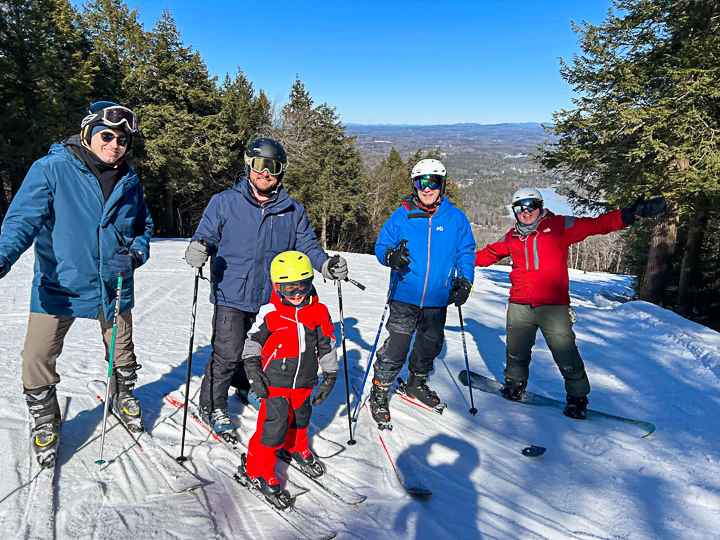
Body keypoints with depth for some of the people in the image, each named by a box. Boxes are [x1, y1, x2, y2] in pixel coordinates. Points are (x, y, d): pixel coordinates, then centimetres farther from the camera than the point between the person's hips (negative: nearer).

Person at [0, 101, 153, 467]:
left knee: (122, 352, 18)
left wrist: (136, 253, -6)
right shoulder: (52, 169, -9)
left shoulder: (130, 181, 3)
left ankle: (123, 397, 47)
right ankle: (45, 420, 23)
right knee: (37, 359, -4)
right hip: (58, 284, -3)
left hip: (113, 285, 4)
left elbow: (143, 226, 14)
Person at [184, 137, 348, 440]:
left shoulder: (293, 211, 6)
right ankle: (213, 407, 19)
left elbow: (306, 245, 9)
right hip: (232, 296, -3)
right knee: (227, 354, -5)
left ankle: (246, 384, 46)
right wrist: (198, 248, -23)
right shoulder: (224, 202, -1)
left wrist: (326, 264, -10)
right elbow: (207, 235, 1)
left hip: (275, 299, 4)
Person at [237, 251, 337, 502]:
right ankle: (259, 467, 16)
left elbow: (327, 346, 5)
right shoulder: (269, 313, -11)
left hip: (304, 382, 4)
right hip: (275, 382, -4)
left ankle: (295, 448, 51)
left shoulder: (319, 312, -3)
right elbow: (252, 342, -2)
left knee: (300, 418, 23)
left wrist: (329, 377, 6)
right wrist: (253, 372, -9)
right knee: (273, 424, -5)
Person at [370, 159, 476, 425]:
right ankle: (379, 392, 13)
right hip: (405, 295, -3)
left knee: (431, 344, 18)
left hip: (438, 299, 3)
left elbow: (466, 252, 10)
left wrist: (464, 281, -2)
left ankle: (416, 383, 43)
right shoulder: (402, 215, -2)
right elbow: (382, 244, 2)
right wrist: (390, 256, -20)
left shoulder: (456, 218, 3)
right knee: (397, 345, -6)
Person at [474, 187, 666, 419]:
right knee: (516, 352, 13)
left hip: (554, 307, -3)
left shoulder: (559, 226, 0)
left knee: (566, 355, -1)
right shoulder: (512, 238, 11)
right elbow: (489, 254, 24)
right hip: (519, 307, 3)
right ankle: (515, 383, 39)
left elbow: (596, 224, -4)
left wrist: (630, 215, -14)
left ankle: (578, 399, 20)